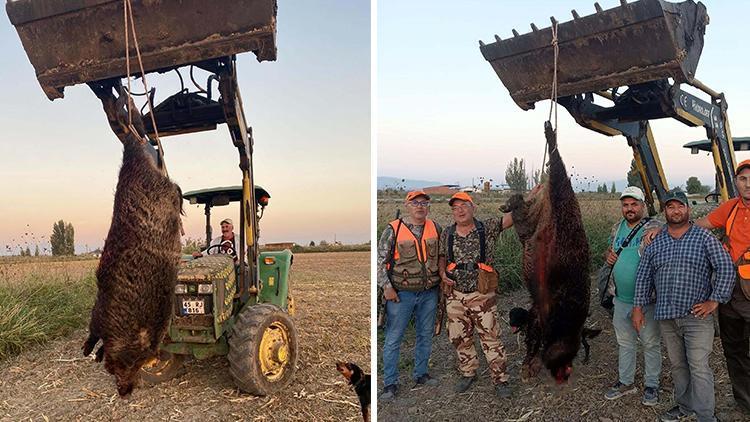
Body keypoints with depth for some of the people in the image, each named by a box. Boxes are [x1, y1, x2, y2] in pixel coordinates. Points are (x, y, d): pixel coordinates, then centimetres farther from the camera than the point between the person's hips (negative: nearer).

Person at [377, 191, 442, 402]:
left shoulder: (435, 228, 4)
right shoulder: (393, 229, -8)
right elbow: (380, 260, -6)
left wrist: (442, 278, 11)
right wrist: (386, 287, -12)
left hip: (429, 292, 4)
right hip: (401, 293, -4)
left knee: (426, 335, 15)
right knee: (393, 339, 1)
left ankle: (420, 374, 33)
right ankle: (390, 383, 12)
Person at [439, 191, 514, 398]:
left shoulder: (487, 228, -5)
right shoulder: (447, 234, 3)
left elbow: (512, 216, -14)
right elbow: (442, 257, 16)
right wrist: (443, 274, -3)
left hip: (483, 295, -3)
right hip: (455, 296, 3)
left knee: (491, 338, 1)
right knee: (460, 339, 13)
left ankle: (500, 380, 14)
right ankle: (468, 373, 33)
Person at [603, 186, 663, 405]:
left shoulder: (653, 228, -11)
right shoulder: (617, 228, 7)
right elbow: (610, 249, 21)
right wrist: (609, 256, 2)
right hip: (621, 299, 6)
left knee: (651, 344, 8)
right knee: (624, 342, 17)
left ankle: (651, 385, 24)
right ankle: (625, 382, 31)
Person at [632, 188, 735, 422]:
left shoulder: (704, 237, 0)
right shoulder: (655, 242, 9)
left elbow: (726, 268, -3)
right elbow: (643, 276, 11)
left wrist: (714, 300, -8)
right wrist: (638, 307, 7)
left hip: (697, 316, -4)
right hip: (666, 317, 4)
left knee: (699, 367, -6)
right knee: (677, 365, 14)